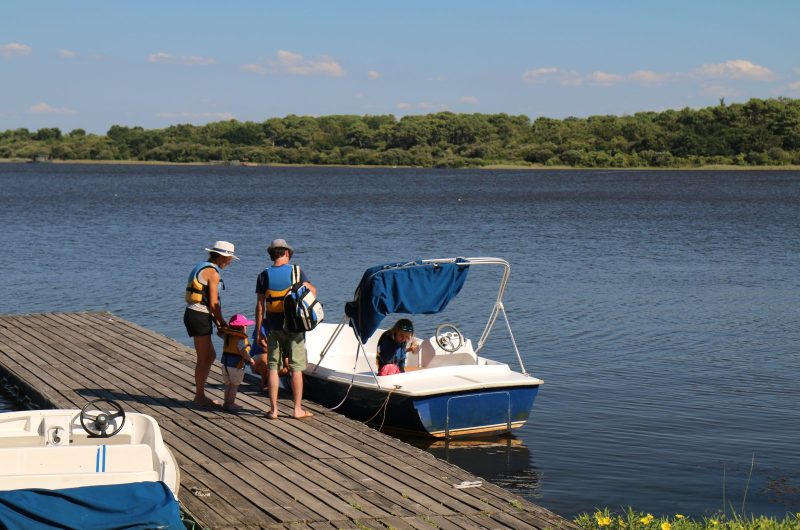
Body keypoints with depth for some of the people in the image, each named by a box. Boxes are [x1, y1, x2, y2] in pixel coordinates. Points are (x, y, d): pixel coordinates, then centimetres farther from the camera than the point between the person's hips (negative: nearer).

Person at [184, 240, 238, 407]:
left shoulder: (203, 267, 17)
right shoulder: (213, 273, -14)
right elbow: (214, 304, -14)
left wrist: (217, 322, 13)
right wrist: (223, 324, -3)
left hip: (194, 314, 10)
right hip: (199, 317, -10)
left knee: (210, 356, 17)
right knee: (204, 358, -1)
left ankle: (200, 394, 22)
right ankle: (199, 397, 7)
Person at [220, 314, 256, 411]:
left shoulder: (228, 336, 5)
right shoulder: (241, 339, -19)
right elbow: (243, 352, -30)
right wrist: (250, 359, -18)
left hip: (226, 364, 7)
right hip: (236, 366, -7)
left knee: (228, 384, 16)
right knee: (234, 385, 3)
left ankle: (226, 402, 22)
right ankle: (231, 403, 5)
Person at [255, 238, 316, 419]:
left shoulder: (264, 275, -1)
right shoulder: (296, 271, -5)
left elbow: (260, 305, -1)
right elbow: (311, 291, -7)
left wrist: (259, 332, 3)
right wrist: (311, 289, 16)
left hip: (273, 327, 1)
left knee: (273, 367, 7)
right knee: (296, 368, 5)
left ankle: (273, 409, 7)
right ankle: (297, 409, 6)